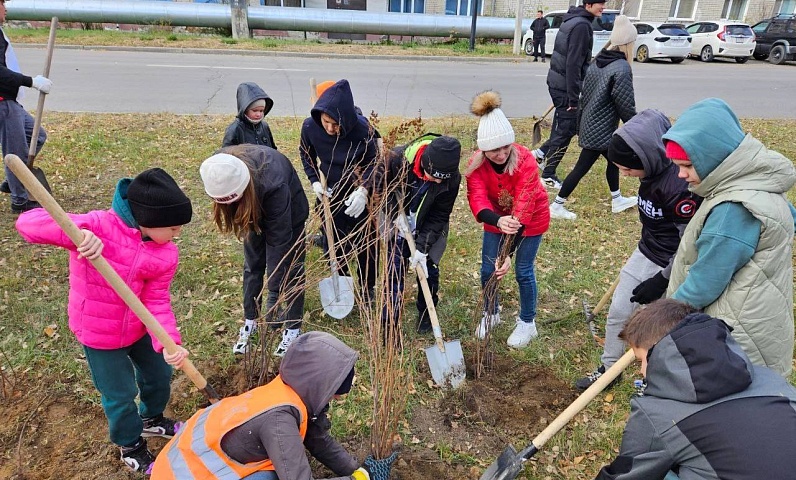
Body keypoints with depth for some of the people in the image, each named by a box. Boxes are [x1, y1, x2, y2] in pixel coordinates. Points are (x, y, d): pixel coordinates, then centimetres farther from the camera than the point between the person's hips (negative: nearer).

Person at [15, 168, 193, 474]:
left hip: (139, 328, 5)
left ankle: (152, 419, 57)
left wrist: (168, 342, -30)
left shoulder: (166, 253, -14)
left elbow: (156, 301, -14)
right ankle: (131, 445, 43)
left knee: (160, 373, 24)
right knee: (120, 395, 13)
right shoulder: (99, 225, -29)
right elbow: (28, 222, -33)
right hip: (99, 333, -5)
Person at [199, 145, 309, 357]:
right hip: (255, 210, 5)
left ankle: (293, 328, 15)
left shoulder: (273, 184, -46)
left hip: (288, 212, -5)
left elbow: (279, 240, -39)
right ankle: (249, 322, 24)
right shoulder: (221, 170, -30)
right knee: (252, 265, 9)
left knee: (289, 267, 0)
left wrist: (275, 293, -35)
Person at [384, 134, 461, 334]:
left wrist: (422, 246, -25)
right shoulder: (397, 159, -31)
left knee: (429, 270, 6)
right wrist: (395, 215, -20)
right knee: (394, 270, -1)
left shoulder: (452, 178, -27)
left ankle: (425, 315, 32)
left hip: (429, 229, 1)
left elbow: (439, 216, -18)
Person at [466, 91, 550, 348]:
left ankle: (527, 323, 24)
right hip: (496, 219, 3)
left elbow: (523, 209, -37)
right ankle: (491, 314, 34)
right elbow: (477, 201, -35)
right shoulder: (476, 164, -24)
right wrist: (498, 221, -58)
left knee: (523, 271, 1)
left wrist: (508, 254, -43)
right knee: (487, 269, 6)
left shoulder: (526, 161, -34)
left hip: (531, 220, -3)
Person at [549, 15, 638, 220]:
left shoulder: (597, 62, 7)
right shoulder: (622, 68, -18)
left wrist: (581, 121, 20)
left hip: (589, 125, 9)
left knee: (614, 159, 22)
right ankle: (556, 206, 5)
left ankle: (617, 200, 36)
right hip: (600, 130, -9)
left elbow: (585, 93, 12)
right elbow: (626, 106, -17)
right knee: (581, 168, -2)